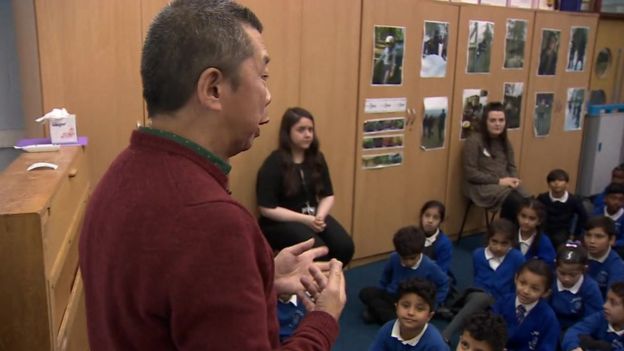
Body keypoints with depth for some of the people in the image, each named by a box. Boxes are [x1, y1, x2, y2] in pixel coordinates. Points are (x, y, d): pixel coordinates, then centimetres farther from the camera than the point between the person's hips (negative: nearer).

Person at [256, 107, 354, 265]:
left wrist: (319, 216, -13)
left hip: (314, 216, 6)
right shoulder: (274, 164, -11)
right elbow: (267, 209, -14)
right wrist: (305, 220, -19)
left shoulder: (317, 158, 7)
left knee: (345, 246, -19)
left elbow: (328, 195, 9)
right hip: (281, 222, -5)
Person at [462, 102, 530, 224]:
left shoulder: (505, 142, 15)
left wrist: (514, 179, -5)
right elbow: (470, 173, -13)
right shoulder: (474, 141, -8)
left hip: (505, 184, 7)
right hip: (482, 186, -7)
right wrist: (498, 181, -15)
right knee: (517, 203, -29)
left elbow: (512, 166, 19)